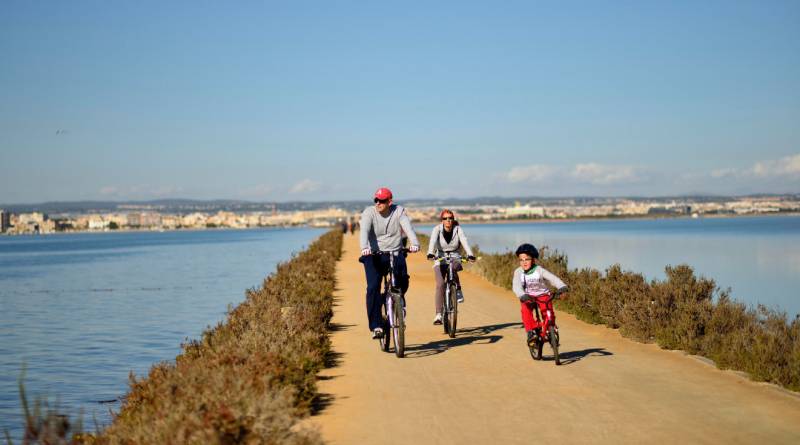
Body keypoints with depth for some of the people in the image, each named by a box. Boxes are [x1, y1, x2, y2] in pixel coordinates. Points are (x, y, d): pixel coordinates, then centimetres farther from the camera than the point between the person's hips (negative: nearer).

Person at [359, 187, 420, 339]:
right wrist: (364, 247, -40)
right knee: (373, 287, -17)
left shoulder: (399, 211, -1)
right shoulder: (369, 212, -5)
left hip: (395, 254, 1)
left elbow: (408, 228, -16)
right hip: (374, 255, -1)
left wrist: (415, 244, -35)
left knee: (403, 282, -22)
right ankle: (376, 326, -13)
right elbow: (364, 231, -21)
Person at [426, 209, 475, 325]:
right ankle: (438, 314, -17)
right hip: (440, 261, 0)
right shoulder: (437, 229, -8)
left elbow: (464, 241, -21)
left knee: (452, 269, -35)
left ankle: (458, 291, -11)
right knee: (440, 284, -19)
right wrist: (430, 253, -45)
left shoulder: (458, 229, -6)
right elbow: (433, 241, -25)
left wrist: (470, 254, -39)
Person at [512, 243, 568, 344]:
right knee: (525, 309, -29)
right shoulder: (518, 272, -11)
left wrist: (562, 286, -47)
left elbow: (552, 278, -27)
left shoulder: (539, 270, -15)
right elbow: (516, 286, -25)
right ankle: (531, 331, -21)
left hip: (542, 295, -1)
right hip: (527, 297, 1)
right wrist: (522, 295, -46)